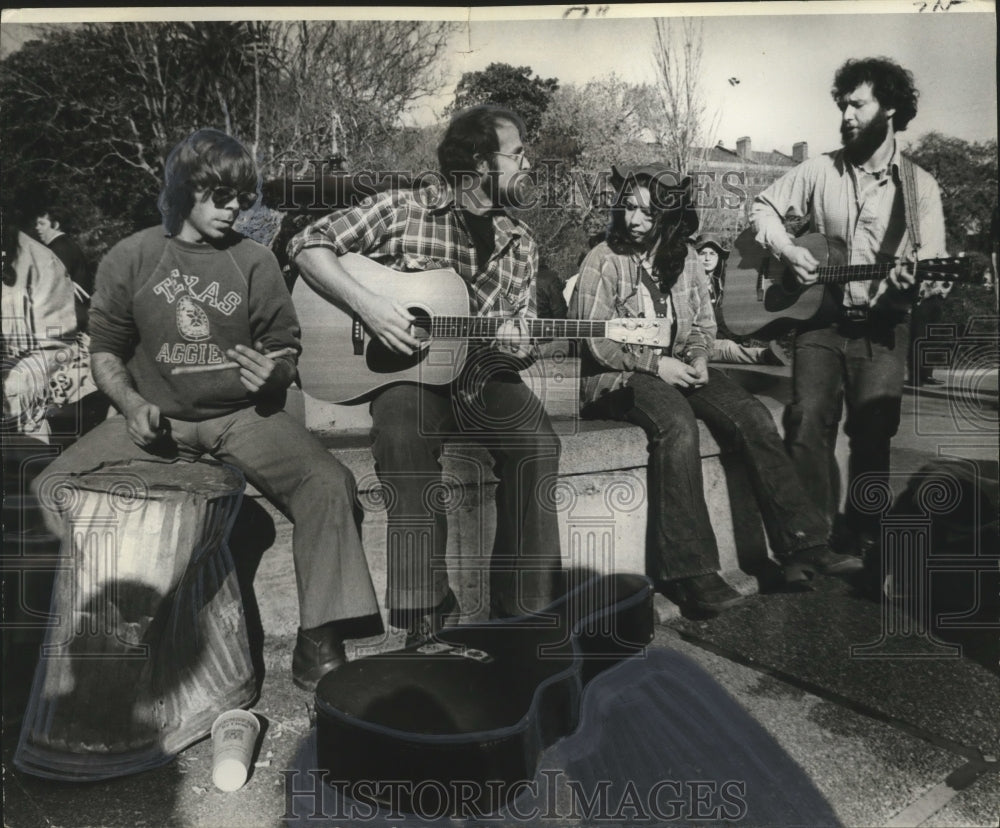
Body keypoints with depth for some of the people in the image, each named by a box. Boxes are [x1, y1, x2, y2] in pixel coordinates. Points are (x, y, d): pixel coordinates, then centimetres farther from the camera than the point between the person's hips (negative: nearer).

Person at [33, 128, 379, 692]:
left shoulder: (254, 261, 2)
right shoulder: (130, 259, 3)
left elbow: (286, 348, 8)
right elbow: (106, 352, 9)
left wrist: (275, 373, -16)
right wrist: (131, 404, -10)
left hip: (243, 414, -1)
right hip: (156, 418, 1)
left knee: (329, 482, -27)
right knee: (52, 487, -17)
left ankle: (318, 646, -17)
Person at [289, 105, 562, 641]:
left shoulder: (518, 244, 11)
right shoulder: (402, 211, -1)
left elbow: (522, 336, 14)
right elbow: (308, 244, -4)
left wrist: (518, 346, -12)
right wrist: (366, 304, -18)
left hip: (481, 375, 4)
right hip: (405, 373, -3)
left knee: (536, 440, -25)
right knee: (404, 435, -35)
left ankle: (524, 606, -14)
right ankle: (426, 612, -26)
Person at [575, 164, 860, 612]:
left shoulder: (685, 256, 10)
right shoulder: (604, 260, -5)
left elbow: (704, 323, 19)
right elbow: (597, 343, -10)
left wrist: (698, 357, -2)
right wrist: (655, 364, -16)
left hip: (680, 367, 6)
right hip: (621, 375, -5)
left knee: (753, 415, -18)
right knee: (677, 423, -35)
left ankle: (801, 545, -14)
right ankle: (690, 571, -33)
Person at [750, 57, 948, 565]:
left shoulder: (919, 185, 4)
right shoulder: (819, 171, 8)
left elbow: (933, 260, 1)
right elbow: (763, 208, 14)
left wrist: (913, 276, -23)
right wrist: (788, 251, -4)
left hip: (883, 325, 0)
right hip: (821, 317, 1)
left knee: (874, 423, -13)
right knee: (809, 417, -17)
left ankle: (863, 539, 6)